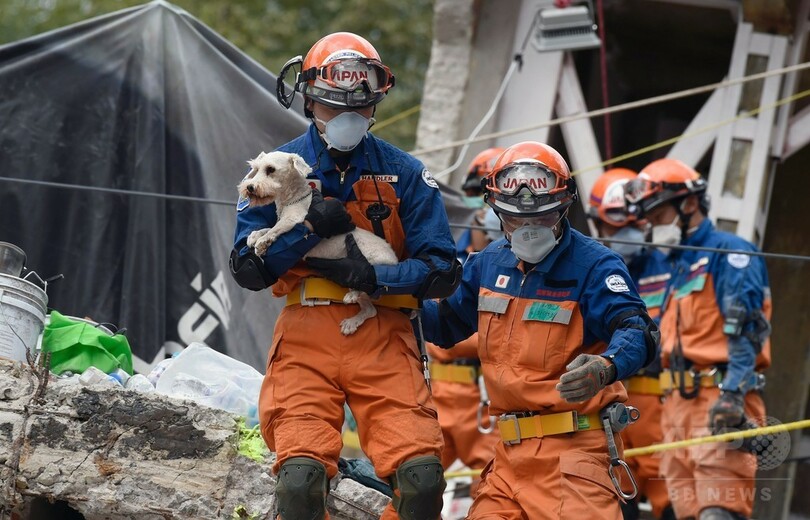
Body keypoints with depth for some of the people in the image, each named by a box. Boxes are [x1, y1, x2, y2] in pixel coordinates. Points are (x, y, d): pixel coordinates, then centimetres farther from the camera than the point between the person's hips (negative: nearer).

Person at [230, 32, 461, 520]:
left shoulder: (404, 173, 7)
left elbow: (442, 270, 3)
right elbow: (248, 269, 3)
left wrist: (373, 276, -12)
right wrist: (310, 229, -11)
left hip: (383, 340, 0)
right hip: (306, 338, 0)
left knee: (421, 477, -17)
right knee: (301, 478, -20)